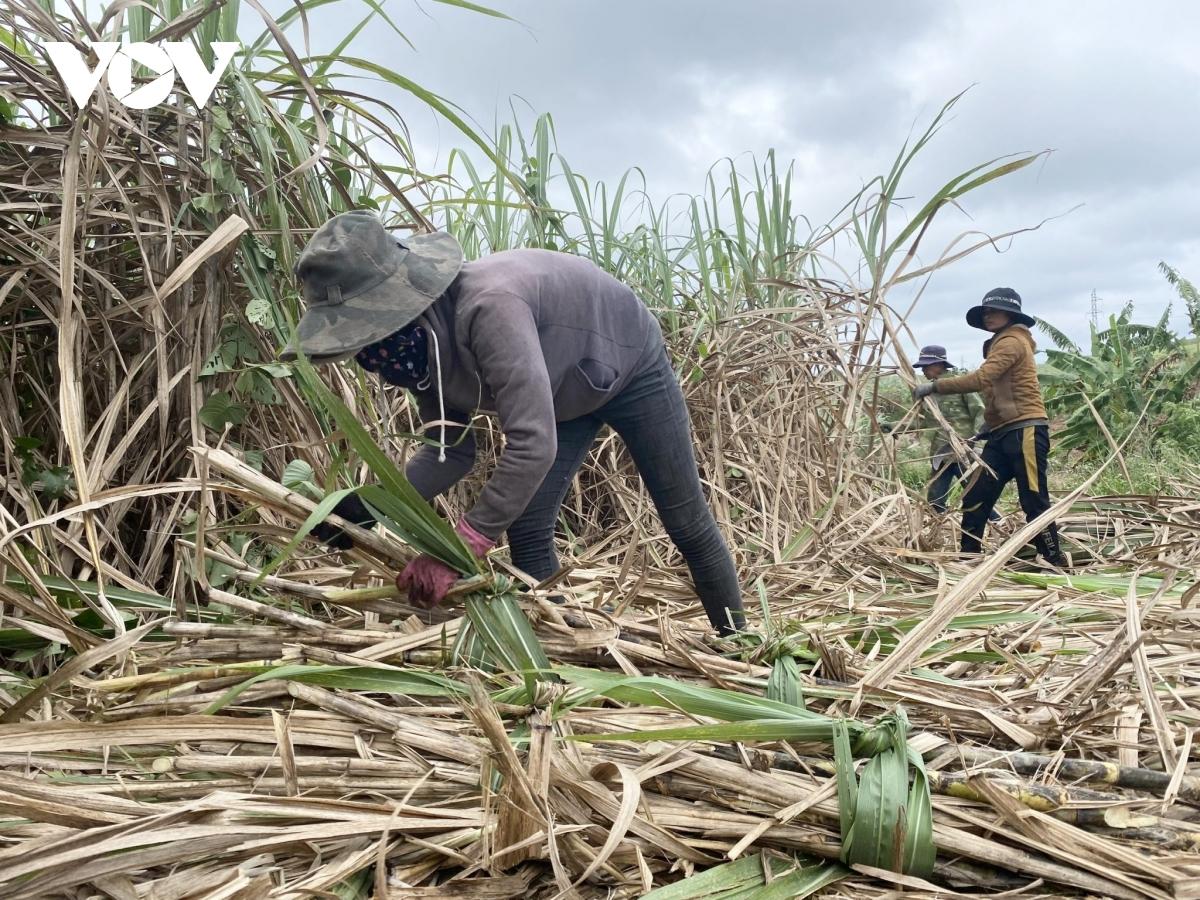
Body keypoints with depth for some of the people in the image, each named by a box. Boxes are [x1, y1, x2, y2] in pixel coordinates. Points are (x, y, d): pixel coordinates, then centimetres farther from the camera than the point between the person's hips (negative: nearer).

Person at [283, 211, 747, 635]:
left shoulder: (488, 306, -44)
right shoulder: (420, 344, -18)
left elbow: (533, 444, -48)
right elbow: (453, 450, -10)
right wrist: (373, 506, -26)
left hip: (628, 364, -6)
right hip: (564, 394, 6)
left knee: (688, 526, 7)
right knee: (525, 532, -4)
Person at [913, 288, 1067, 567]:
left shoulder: (1012, 342, -8)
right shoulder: (1001, 345, 23)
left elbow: (980, 379, -22)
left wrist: (934, 386, -20)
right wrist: (987, 426, 11)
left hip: (1025, 431, -10)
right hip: (1002, 434, 10)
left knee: (1034, 502, -5)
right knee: (975, 499, 5)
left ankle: (1056, 564, 4)